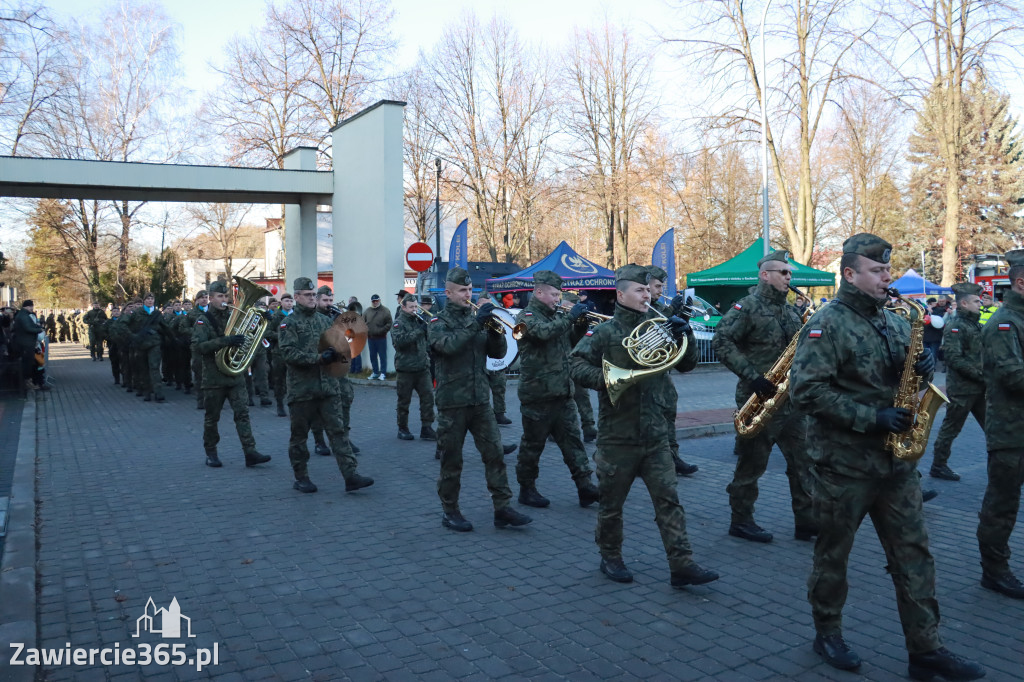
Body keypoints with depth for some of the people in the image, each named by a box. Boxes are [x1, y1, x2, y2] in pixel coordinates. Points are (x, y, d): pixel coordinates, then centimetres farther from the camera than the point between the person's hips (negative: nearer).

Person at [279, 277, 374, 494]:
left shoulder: (325, 320, 12)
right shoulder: (288, 324, -3)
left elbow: (337, 343, 18)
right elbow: (288, 353, -15)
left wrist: (336, 353, -6)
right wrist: (318, 358, -22)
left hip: (327, 385, 4)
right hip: (301, 389, -4)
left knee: (338, 430, -1)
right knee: (299, 434, 8)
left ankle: (351, 475, -3)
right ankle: (301, 478, 21)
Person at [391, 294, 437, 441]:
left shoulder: (418, 320, 12)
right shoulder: (399, 323, -6)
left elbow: (429, 338, 18)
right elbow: (399, 340, -24)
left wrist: (427, 326, -3)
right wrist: (419, 331, -26)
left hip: (422, 367, 5)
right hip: (405, 368, -5)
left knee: (428, 397, -2)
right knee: (404, 400, 6)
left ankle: (426, 429, 3)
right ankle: (402, 429, 20)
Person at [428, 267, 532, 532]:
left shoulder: (477, 319, 13)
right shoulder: (439, 322, -2)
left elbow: (498, 352, 7)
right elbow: (447, 345, -24)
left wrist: (494, 329, -11)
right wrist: (476, 323, -26)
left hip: (480, 399, 4)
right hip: (452, 401, -4)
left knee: (494, 453, -1)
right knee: (451, 460, 4)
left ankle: (502, 508, 4)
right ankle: (449, 511, 17)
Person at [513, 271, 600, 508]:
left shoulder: (555, 316, 16)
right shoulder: (526, 316, -9)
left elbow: (573, 342, 22)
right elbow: (543, 332, -30)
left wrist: (581, 324, 3)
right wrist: (571, 317, -22)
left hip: (562, 393, 7)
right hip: (537, 393, -7)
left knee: (572, 440, 4)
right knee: (533, 444, 4)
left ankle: (584, 486, 5)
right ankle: (527, 490, 16)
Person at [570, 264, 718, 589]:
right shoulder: (604, 333, -4)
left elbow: (686, 364, 9)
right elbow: (577, 364, -13)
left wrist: (685, 336, -8)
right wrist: (605, 379, -27)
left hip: (656, 436, 4)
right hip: (617, 436, -3)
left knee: (668, 500, 1)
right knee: (611, 503, 10)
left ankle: (682, 565, 4)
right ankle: (610, 558, 29)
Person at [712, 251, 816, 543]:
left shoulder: (790, 311, 15)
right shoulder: (747, 307, -9)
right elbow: (721, 342, -19)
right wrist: (751, 376, -22)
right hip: (759, 399, -7)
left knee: (802, 461, 7)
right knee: (752, 464, 2)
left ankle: (807, 522, 16)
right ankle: (741, 521, 16)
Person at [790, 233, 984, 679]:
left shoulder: (894, 322, 11)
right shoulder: (827, 325, -12)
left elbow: (909, 372, 21)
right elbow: (806, 392, -20)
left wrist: (924, 366, -3)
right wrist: (869, 417, -22)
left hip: (895, 461, 7)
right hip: (843, 463, -6)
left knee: (913, 553, 7)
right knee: (833, 554, 9)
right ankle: (827, 635, 26)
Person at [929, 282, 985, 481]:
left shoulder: (976, 324, 14)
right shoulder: (954, 327, -14)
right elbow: (954, 359, -23)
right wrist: (981, 374, -21)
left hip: (980, 388, 9)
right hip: (961, 388, -9)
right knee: (951, 428, 2)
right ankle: (938, 466, 14)